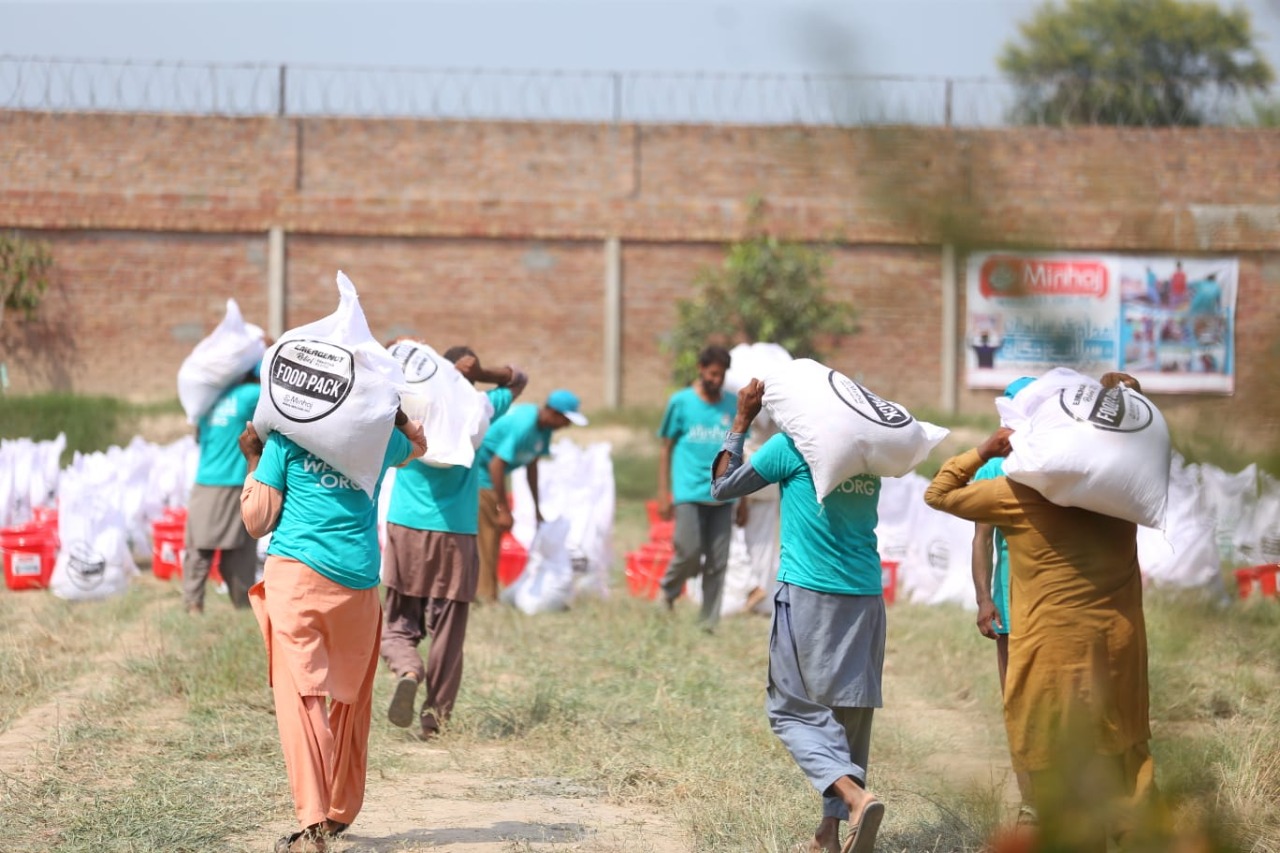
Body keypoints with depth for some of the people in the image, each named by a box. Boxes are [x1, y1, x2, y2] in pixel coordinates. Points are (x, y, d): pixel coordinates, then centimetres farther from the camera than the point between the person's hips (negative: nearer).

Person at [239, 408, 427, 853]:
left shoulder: (284, 440, 2)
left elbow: (257, 521, 5)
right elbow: (417, 444, 37)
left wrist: (253, 460, 15)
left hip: (297, 575, -4)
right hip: (359, 583, 4)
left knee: (299, 694, -10)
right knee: (352, 699, 18)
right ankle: (340, 812, 30)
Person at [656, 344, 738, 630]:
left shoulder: (732, 406, 10)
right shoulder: (681, 402, 2)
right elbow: (666, 449, 5)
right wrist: (664, 493, 0)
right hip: (689, 493, -3)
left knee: (717, 563, 2)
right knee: (689, 553, -13)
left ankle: (709, 623, 9)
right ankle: (669, 589, 17)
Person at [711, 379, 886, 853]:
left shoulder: (792, 446, -5)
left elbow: (722, 488, 5)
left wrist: (742, 420, 10)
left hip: (808, 597, -5)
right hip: (867, 597, 5)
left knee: (795, 709, 1)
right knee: (849, 713, 11)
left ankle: (855, 797, -20)